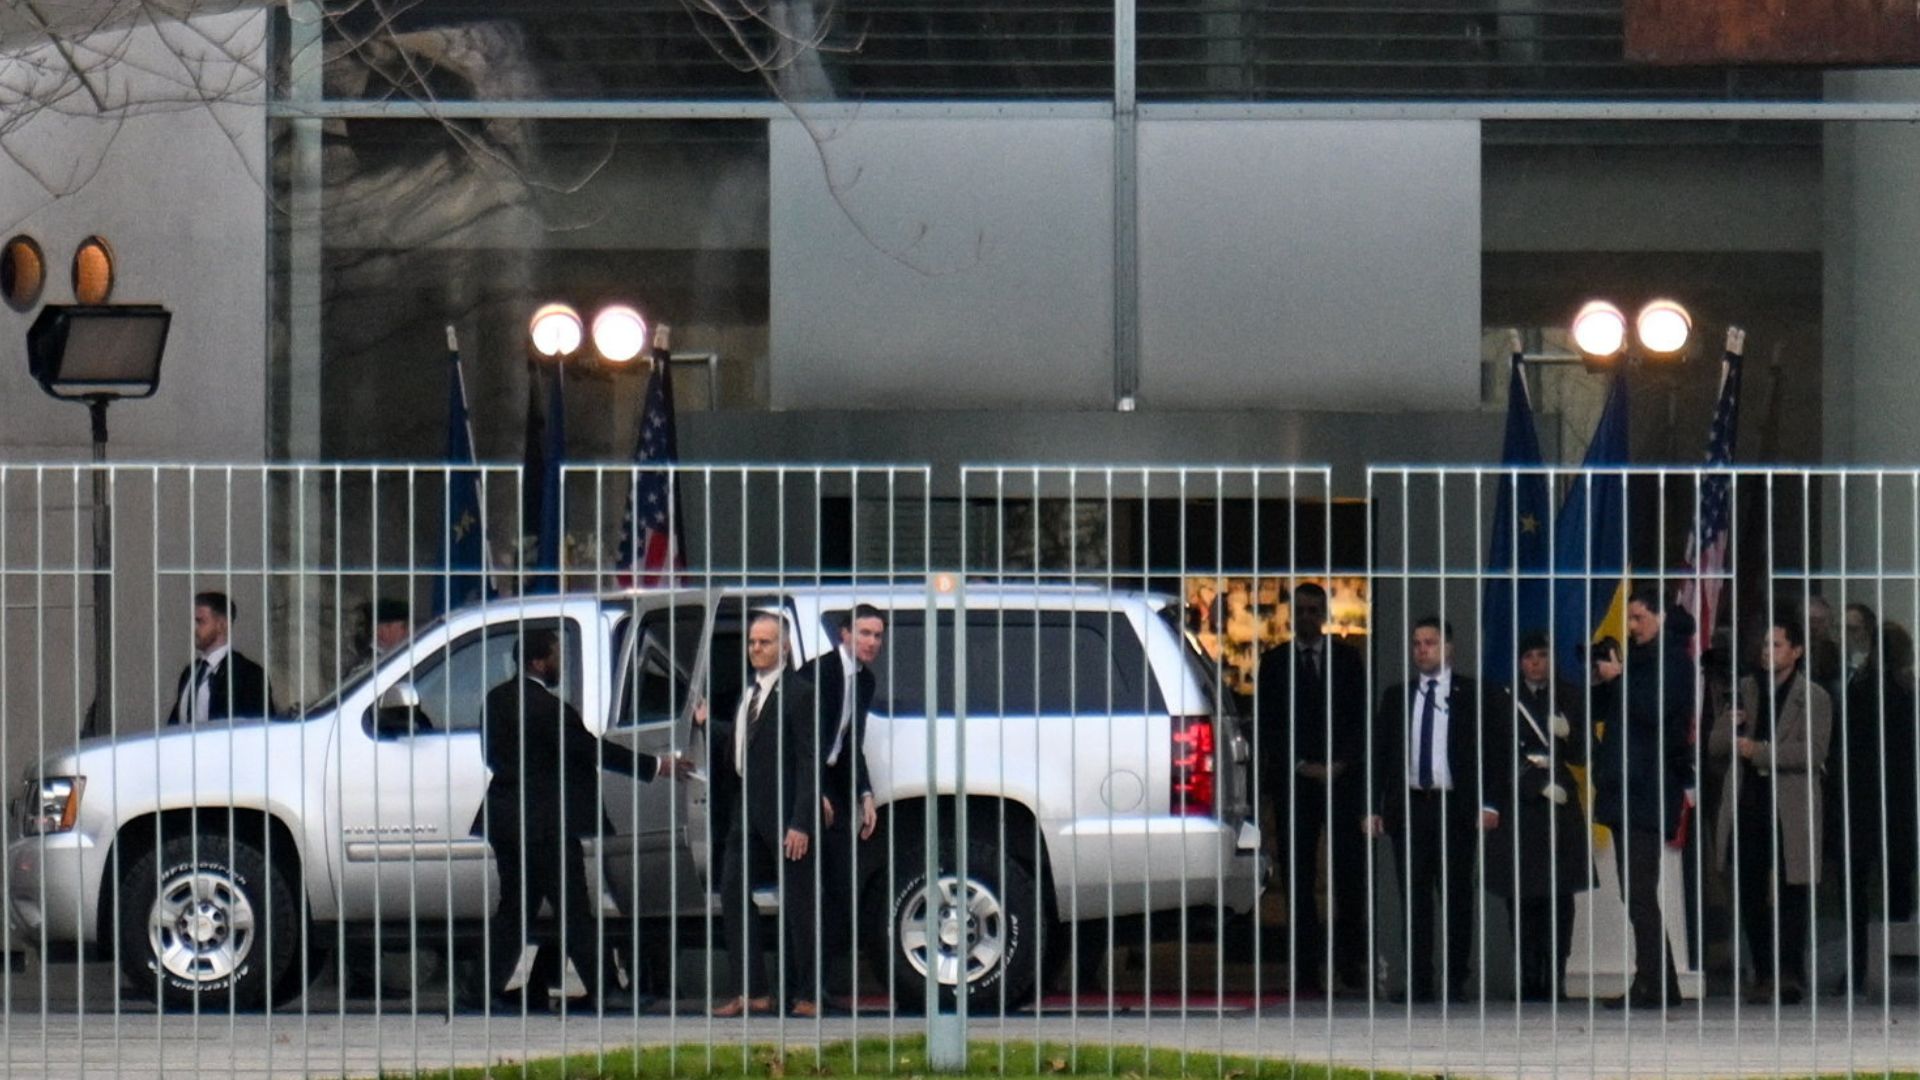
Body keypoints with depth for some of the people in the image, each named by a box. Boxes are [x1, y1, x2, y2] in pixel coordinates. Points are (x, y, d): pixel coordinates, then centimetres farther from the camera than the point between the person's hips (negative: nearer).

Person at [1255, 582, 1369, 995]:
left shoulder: (1348, 659, 11)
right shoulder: (1274, 663, 9)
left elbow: (1361, 719, 8)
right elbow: (1266, 725, 4)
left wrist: (1339, 765, -6)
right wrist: (1302, 767, -7)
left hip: (1343, 778, 0)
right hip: (1293, 782, 0)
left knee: (1350, 875, -5)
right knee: (1298, 879, -2)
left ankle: (1350, 965, -1)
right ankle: (1307, 967, -1)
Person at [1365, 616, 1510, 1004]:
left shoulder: (1475, 696, 3)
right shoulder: (1397, 698, 13)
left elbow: (1495, 750, 1)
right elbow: (1379, 754, 12)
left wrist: (1490, 804, -9)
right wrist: (1373, 808, 3)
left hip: (1456, 808, -3)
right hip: (1409, 807, 3)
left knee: (1456, 897, -2)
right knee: (1414, 899, 2)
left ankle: (1455, 982, 1)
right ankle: (1417, 982, 4)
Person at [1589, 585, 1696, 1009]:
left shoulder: (1672, 661, -6)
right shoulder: (1636, 658, 21)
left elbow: (1654, 710, -19)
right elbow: (1600, 712, 20)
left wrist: (1618, 679, -12)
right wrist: (1601, 681, 3)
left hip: (1649, 794, -10)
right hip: (1625, 791, 10)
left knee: (1640, 893, -13)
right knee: (1636, 894, 9)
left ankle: (1651, 986, -14)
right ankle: (1659, 985, 12)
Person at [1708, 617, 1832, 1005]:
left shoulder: (1814, 699, 0)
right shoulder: (1747, 690, 14)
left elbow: (1813, 751, -14)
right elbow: (1715, 746, 12)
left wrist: (1759, 751, -19)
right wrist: (1731, 727, -10)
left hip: (1790, 809, -5)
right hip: (1747, 805, 5)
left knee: (1791, 892, -4)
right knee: (1748, 894, 6)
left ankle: (1790, 974, -3)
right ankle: (1763, 973, 14)